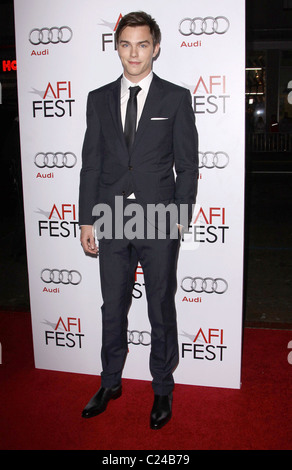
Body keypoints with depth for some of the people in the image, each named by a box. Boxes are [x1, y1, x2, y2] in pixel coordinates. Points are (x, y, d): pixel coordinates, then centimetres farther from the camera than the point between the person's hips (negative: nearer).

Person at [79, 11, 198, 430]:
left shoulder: (176, 98, 1)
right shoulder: (99, 99, 8)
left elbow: (188, 164, 0)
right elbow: (91, 163, 7)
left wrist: (180, 218, -7)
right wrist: (87, 220, 3)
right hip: (112, 222, 3)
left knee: (161, 310, 10)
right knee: (113, 308, 14)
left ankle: (163, 388, 30)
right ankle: (110, 382, 35)